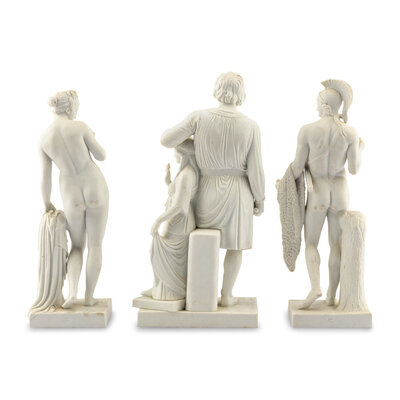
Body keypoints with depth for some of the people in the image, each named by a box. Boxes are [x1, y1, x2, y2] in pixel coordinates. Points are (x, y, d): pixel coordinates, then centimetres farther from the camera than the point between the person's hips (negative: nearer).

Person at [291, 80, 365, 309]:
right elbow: (354, 169, -4)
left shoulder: (307, 130, -11)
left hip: (317, 194, -2)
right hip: (340, 193, 2)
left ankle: (315, 287, -11)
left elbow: (298, 168, -7)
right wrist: (360, 150, 16)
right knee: (336, 245, 13)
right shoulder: (351, 133, -6)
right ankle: (332, 296, 14)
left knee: (311, 243, 11)